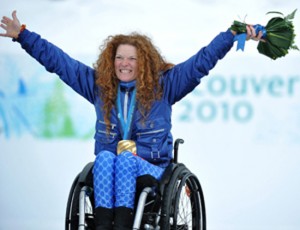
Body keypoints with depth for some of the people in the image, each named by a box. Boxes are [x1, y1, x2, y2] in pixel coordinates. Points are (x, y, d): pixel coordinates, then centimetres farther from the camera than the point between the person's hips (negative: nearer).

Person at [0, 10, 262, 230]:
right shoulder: (99, 84, 11)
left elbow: (202, 61, 3)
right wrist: (22, 35, 13)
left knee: (126, 159, -34)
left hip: (150, 169, -2)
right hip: (108, 168, 2)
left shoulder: (163, 84, 6)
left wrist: (234, 35, -5)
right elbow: (58, 61, 14)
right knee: (105, 157, -32)